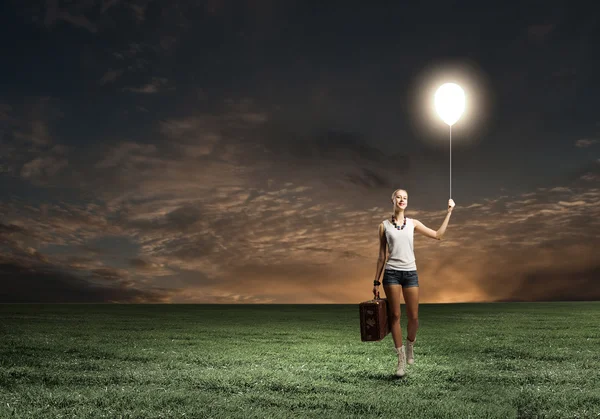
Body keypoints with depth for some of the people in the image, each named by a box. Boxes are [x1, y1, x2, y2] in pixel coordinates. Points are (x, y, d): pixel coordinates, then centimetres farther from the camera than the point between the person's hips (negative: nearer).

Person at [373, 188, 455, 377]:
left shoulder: (413, 223, 9)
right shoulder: (384, 225, 5)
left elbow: (438, 235, 7)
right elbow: (382, 256, 7)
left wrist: (449, 212, 7)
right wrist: (376, 281, 5)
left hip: (411, 273, 2)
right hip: (392, 273, -1)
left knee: (413, 317, 1)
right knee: (395, 316, -2)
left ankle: (410, 345, 31)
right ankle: (401, 358, 9)